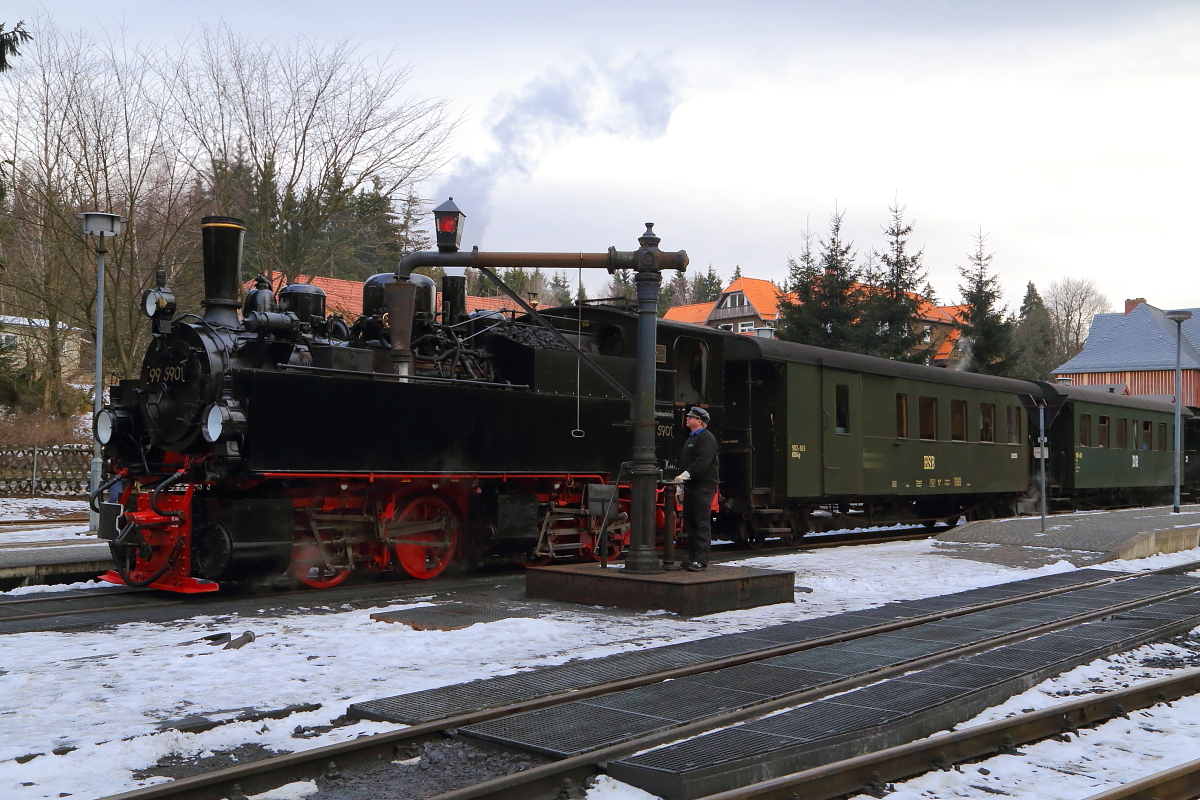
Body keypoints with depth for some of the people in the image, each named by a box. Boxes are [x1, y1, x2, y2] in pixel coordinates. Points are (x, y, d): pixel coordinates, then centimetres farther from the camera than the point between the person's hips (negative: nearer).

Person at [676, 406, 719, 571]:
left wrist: (687, 474, -29)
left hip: (703, 487, -10)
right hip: (691, 486, 10)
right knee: (690, 523, 10)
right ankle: (693, 557, 15)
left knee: (702, 523, -9)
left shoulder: (707, 438, -9)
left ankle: (701, 559, -10)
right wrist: (682, 483, 20)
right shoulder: (691, 438, 23)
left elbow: (703, 461, -23)